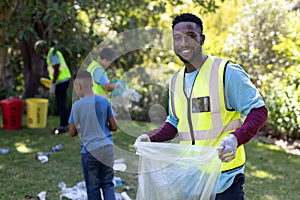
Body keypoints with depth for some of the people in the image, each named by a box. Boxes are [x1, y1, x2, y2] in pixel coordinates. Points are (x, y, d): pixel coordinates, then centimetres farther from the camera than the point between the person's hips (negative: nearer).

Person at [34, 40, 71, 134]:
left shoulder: (52, 54, -14)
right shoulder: (52, 53, 19)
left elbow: (56, 70, -20)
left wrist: (52, 84, -18)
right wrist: (53, 83, 23)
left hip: (61, 81, -11)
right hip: (62, 80, 11)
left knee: (61, 104, -9)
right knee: (62, 104, 13)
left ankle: (63, 126, -6)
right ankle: (64, 125, 19)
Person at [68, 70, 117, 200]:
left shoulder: (77, 106, -9)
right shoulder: (104, 102, -2)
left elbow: (72, 133, -2)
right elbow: (114, 127, 2)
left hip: (90, 149, -2)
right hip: (107, 148, 3)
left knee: (93, 186, 10)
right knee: (108, 183, 13)